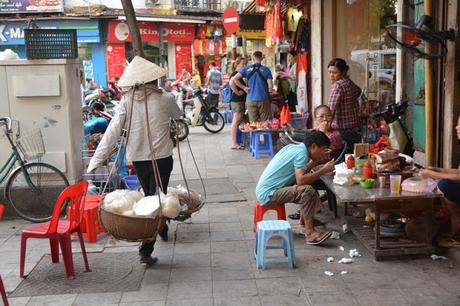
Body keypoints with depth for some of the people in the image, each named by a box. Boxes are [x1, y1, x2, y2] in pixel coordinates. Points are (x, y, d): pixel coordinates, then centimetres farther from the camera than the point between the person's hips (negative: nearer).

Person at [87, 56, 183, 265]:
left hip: (137, 159, 3)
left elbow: (112, 132, -12)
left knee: (149, 195, 24)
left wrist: (96, 161, -12)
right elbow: (179, 117, 13)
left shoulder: (127, 102, -5)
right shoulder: (165, 99, -8)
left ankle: (162, 229, 44)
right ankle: (146, 251, -6)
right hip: (161, 157, -3)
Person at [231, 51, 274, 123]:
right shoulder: (266, 70, -1)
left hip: (250, 100, 2)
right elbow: (270, 86, -7)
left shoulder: (246, 69, 3)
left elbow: (234, 79, -6)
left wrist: (243, 87, 4)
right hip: (263, 100, -2)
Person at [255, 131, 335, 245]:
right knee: (307, 190, -24)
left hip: (263, 190, 10)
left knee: (309, 183, 13)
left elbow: (300, 173, 15)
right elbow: (300, 180, -28)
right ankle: (310, 233, -21)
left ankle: (305, 219, 19)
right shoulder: (301, 153, -15)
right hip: (268, 194, -10)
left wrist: (314, 161, 11)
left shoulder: (293, 147, 10)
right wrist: (323, 170, -20)